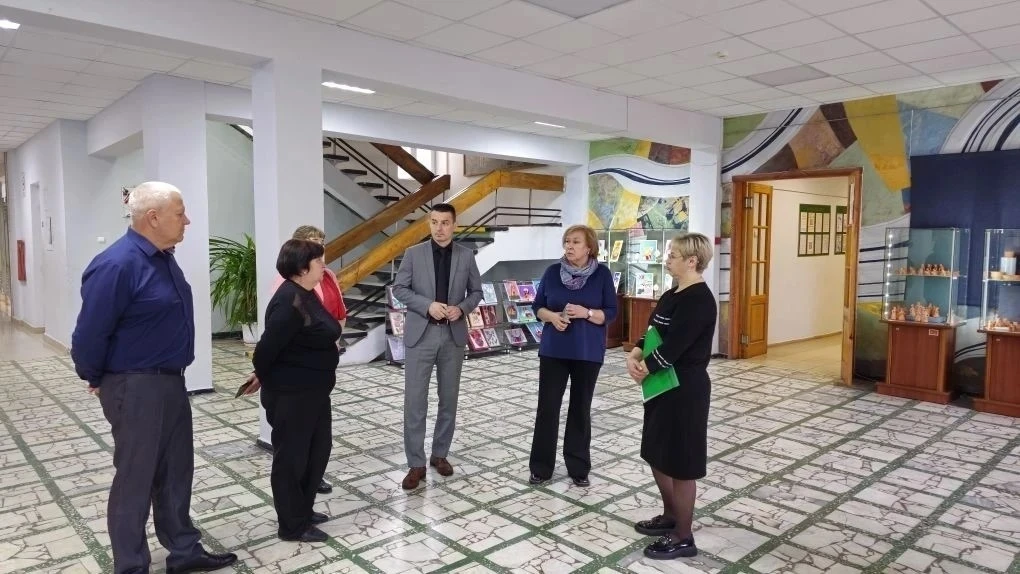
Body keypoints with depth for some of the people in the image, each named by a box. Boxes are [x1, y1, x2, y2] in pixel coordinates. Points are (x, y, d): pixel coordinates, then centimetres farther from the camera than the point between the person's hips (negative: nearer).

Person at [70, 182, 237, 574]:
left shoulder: (164, 258, 7)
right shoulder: (117, 265, -22)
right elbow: (89, 335, -19)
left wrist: (172, 374, 16)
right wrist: (97, 380, -3)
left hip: (171, 381, 9)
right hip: (136, 388, -8)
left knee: (175, 472, 17)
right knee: (135, 480, 5)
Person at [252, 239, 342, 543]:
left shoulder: (307, 295, 8)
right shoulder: (289, 302, -23)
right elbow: (267, 349, -20)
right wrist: (268, 381, -5)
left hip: (313, 390, 10)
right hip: (290, 394, -10)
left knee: (318, 450, 19)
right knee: (291, 457, 4)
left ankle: (303, 510, 34)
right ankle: (292, 525, 19)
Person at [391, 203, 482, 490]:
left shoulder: (466, 255, 4)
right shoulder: (414, 253, 0)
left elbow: (476, 291, 9)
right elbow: (399, 288, -1)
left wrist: (462, 308, -11)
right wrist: (427, 305, -15)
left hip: (453, 335, 2)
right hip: (420, 334, -2)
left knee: (449, 399, 10)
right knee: (415, 401, -2)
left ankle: (440, 454, 27)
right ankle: (416, 464, 7)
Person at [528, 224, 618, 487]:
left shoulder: (602, 274, -4)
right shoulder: (552, 271, 0)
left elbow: (611, 313, -4)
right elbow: (538, 306, 5)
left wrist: (586, 312, -21)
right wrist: (552, 316, -14)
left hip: (588, 353, -1)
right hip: (553, 350, 1)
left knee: (581, 408, 9)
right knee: (547, 407, 4)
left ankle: (579, 468, 22)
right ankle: (541, 467, 17)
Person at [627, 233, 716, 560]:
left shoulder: (699, 300, -19)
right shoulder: (672, 294, 11)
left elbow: (674, 345, -23)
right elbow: (653, 333, 12)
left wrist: (645, 369, -10)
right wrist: (635, 355, -6)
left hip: (685, 389, -10)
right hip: (663, 386, 10)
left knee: (680, 463, 2)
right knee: (657, 455, 20)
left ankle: (684, 537, 17)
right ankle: (671, 516, 38)